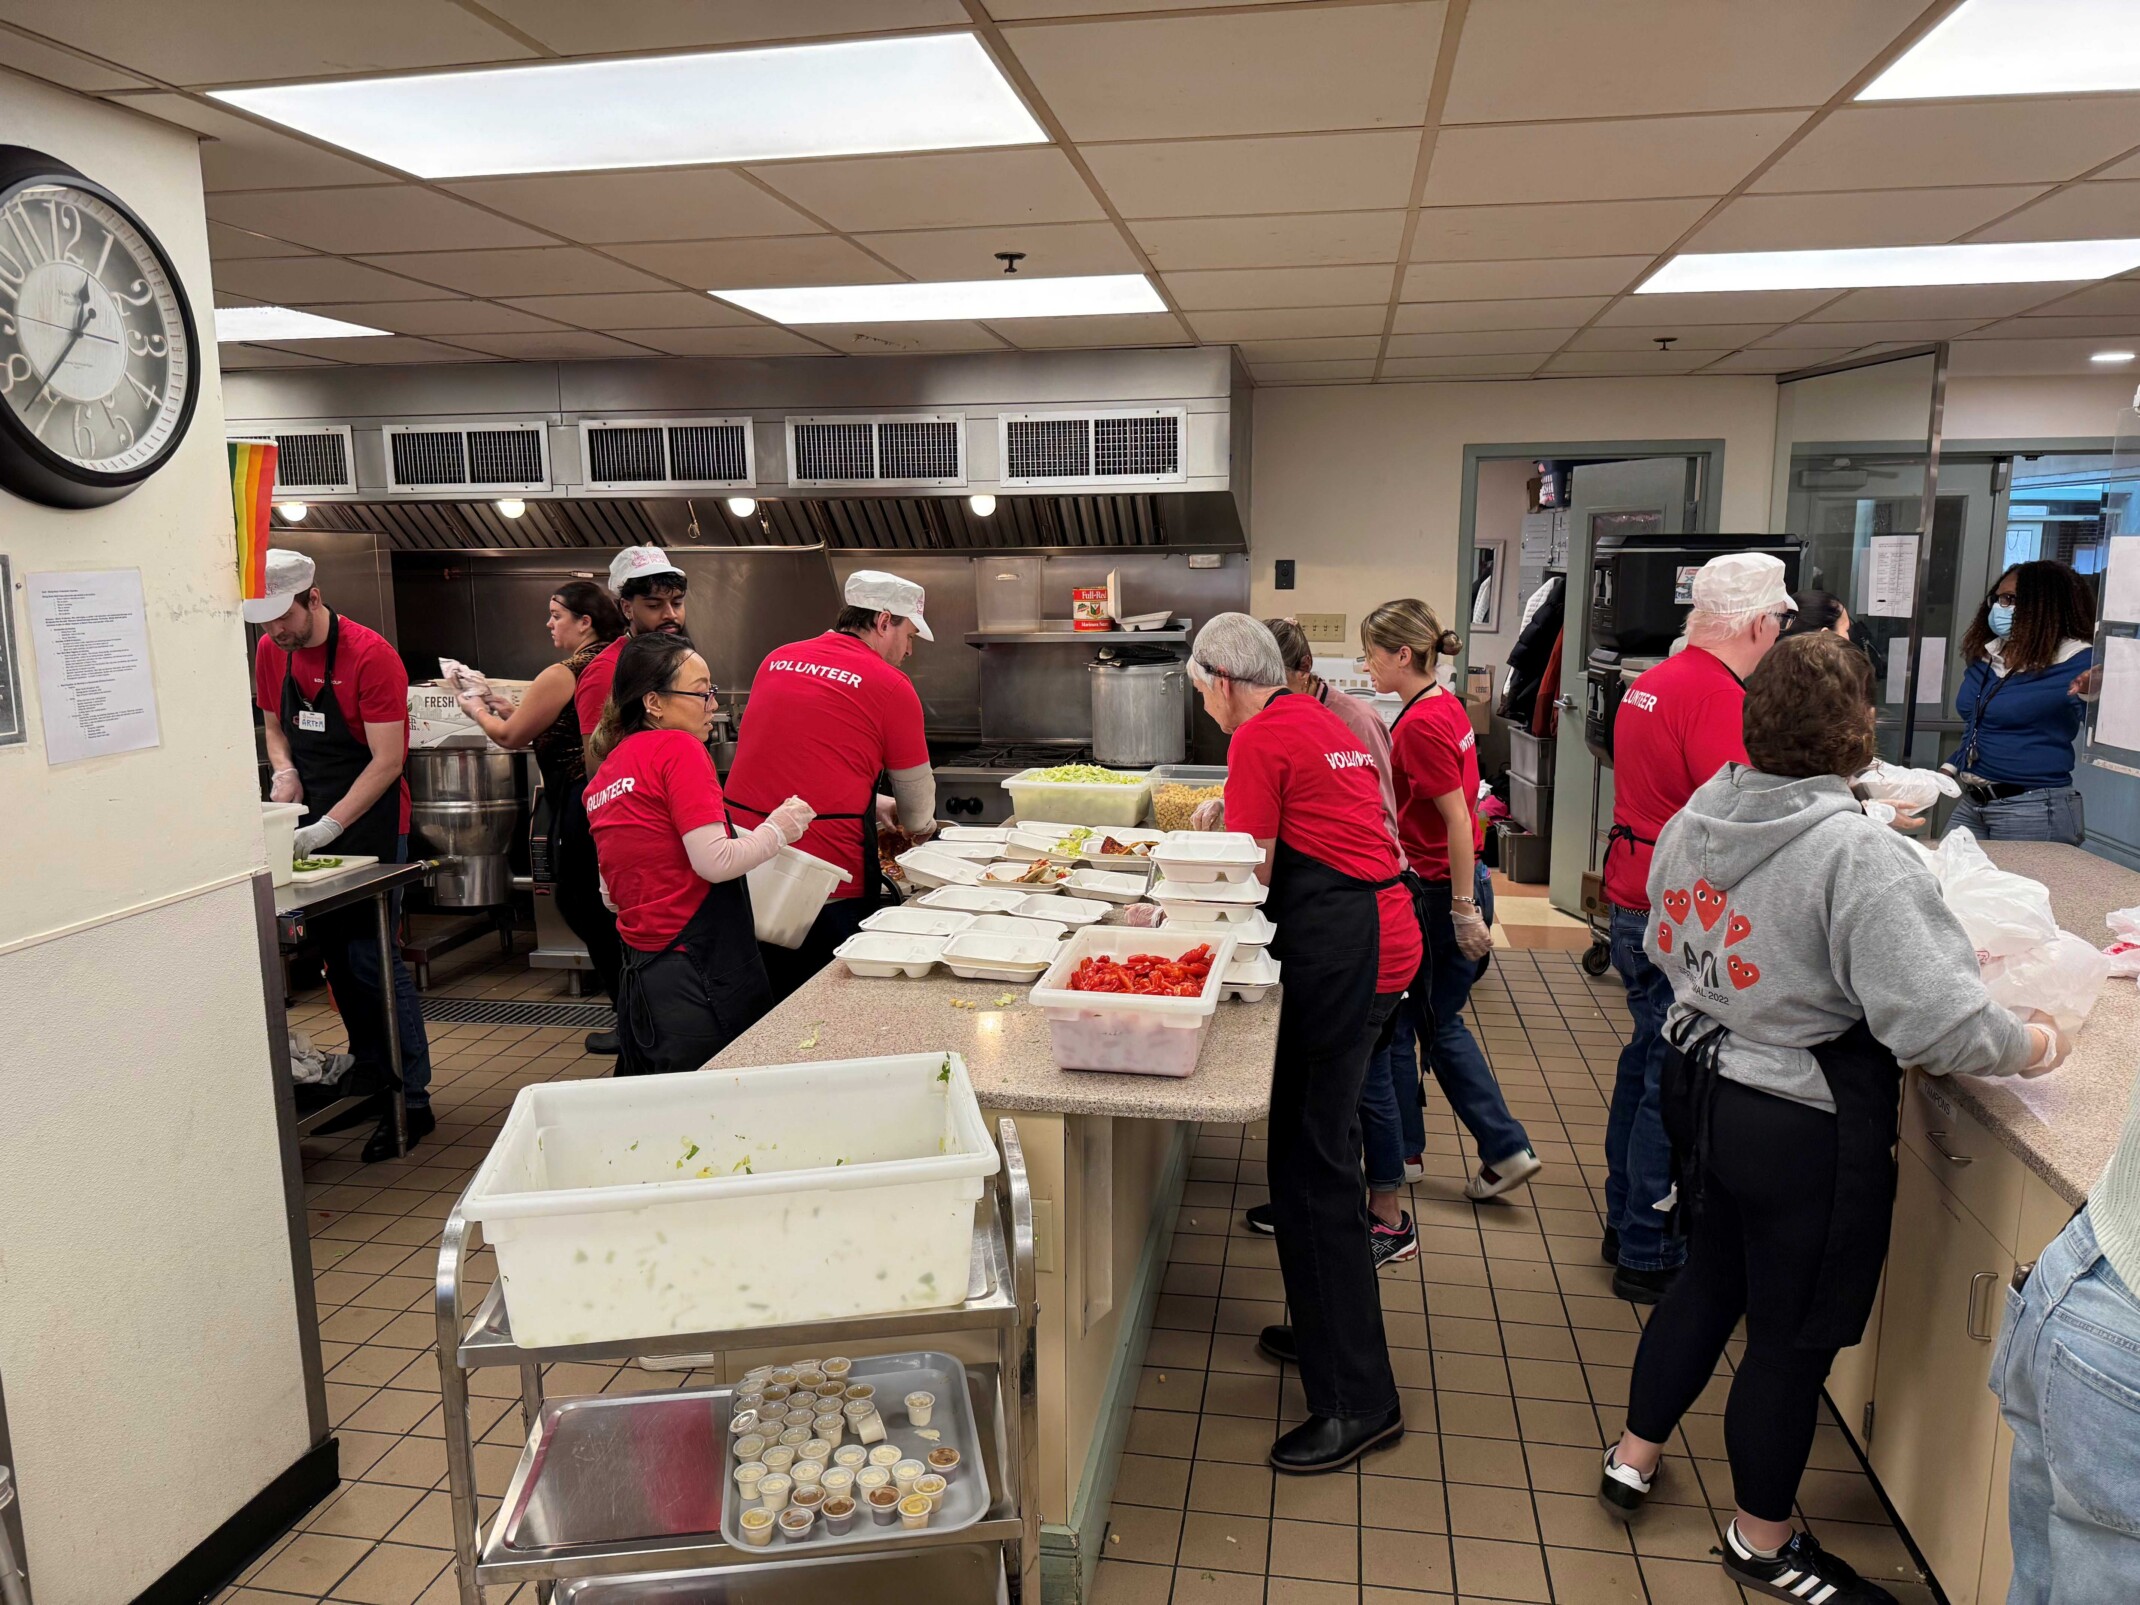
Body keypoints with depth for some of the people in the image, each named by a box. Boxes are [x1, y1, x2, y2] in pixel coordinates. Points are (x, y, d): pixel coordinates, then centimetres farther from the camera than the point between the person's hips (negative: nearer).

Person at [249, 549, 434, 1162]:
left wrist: (329, 827, -22)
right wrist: (285, 773, 0)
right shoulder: (270, 652, 5)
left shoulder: (370, 656, -16)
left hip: (370, 825, -7)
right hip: (313, 825, 7)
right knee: (337, 960, 11)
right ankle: (371, 1078, 25)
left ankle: (413, 1101, -1)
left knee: (372, 961, -8)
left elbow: (388, 760, -18)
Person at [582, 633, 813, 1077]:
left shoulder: (605, 772, 13)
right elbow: (715, 862, -19)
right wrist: (777, 831, -5)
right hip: (699, 970, -9)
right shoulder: (678, 749, -12)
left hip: (638, 970, 9)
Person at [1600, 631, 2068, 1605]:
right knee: (1794, 1334, 13)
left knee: (1712, 1275, 27)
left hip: (1702, 1090, 7)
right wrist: (2029, 1047, -8)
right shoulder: (1859, 856, -25)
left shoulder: (1691, 820, -3)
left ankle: (1634, 1456, 42)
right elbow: (1938, 1022, -27)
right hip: (1803, 1130, -7)